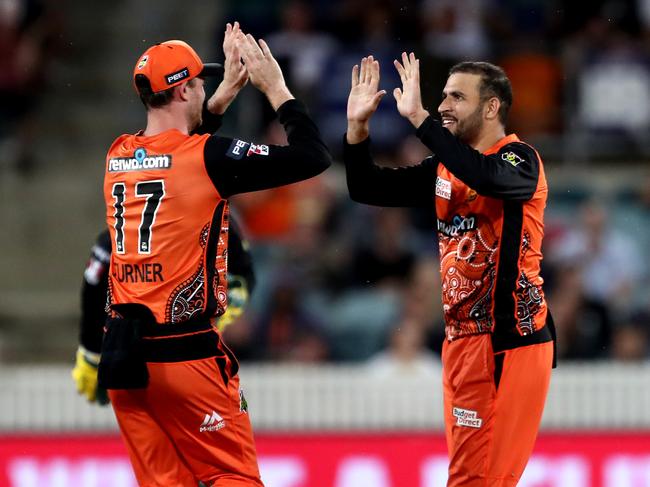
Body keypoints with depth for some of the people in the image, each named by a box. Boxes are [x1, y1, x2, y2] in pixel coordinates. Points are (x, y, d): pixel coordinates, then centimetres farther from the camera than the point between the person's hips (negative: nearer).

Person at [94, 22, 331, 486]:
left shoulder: (119, 155, 8)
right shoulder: (209, 156, -10)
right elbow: (315, 157, -7)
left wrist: (228, 89, 34)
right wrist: (277, 88, 4)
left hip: (121, 355, 6)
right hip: (184, 354, -6)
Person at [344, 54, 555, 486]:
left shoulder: (520, 160, -9)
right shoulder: (443, 169, 13)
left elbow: (487, 176, -32)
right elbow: (367, 189, 16)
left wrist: (419, 117, -30)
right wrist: (358, 126, 1)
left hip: (510, 338, -8)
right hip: (461, 335, 8)